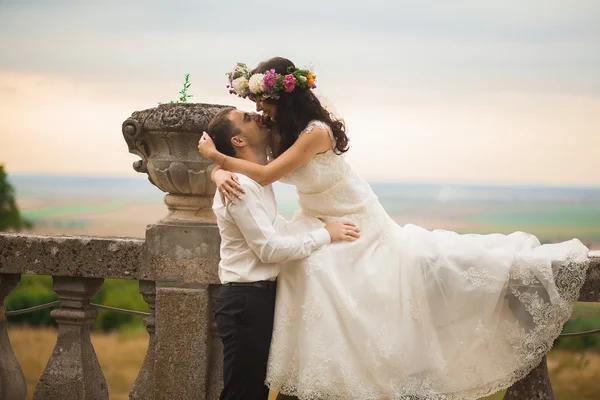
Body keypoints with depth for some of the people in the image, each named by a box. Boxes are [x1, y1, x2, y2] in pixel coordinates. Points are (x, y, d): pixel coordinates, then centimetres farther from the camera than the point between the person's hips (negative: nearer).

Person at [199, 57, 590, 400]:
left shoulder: (316, 131, -32)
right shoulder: (275, 133, -8)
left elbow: (266, 174, -35)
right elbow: (225, 166, -7)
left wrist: (217, 155, -30)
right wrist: (223, 172, -32)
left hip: (357, 223, -6)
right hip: (319, 227, 6)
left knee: (424, 260, -10)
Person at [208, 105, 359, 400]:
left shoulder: (257, 178, 12)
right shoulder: (240, 186, -17)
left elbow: (275, 231, 25)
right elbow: (269, 248, -19)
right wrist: (324, 235, -12)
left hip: (259, 297, 10)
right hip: (246, 301, -10)